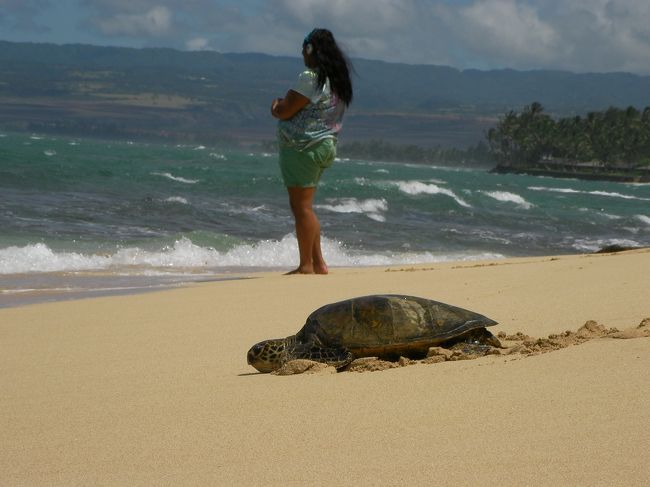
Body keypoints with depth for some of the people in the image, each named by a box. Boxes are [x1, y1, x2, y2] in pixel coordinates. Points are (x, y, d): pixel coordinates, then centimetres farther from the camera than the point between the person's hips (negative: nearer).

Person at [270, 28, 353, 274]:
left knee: (301, 206, -5)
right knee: (304, 206, 16)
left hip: (303, 147, -9)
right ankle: (318, 263, 17)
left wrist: (275, 107, 6)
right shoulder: (336, 79, 12)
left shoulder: (310, 78, -17)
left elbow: (285, 112, -15)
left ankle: (306, 266, -3)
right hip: (325, 144, 9)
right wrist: (285, 104, 10)